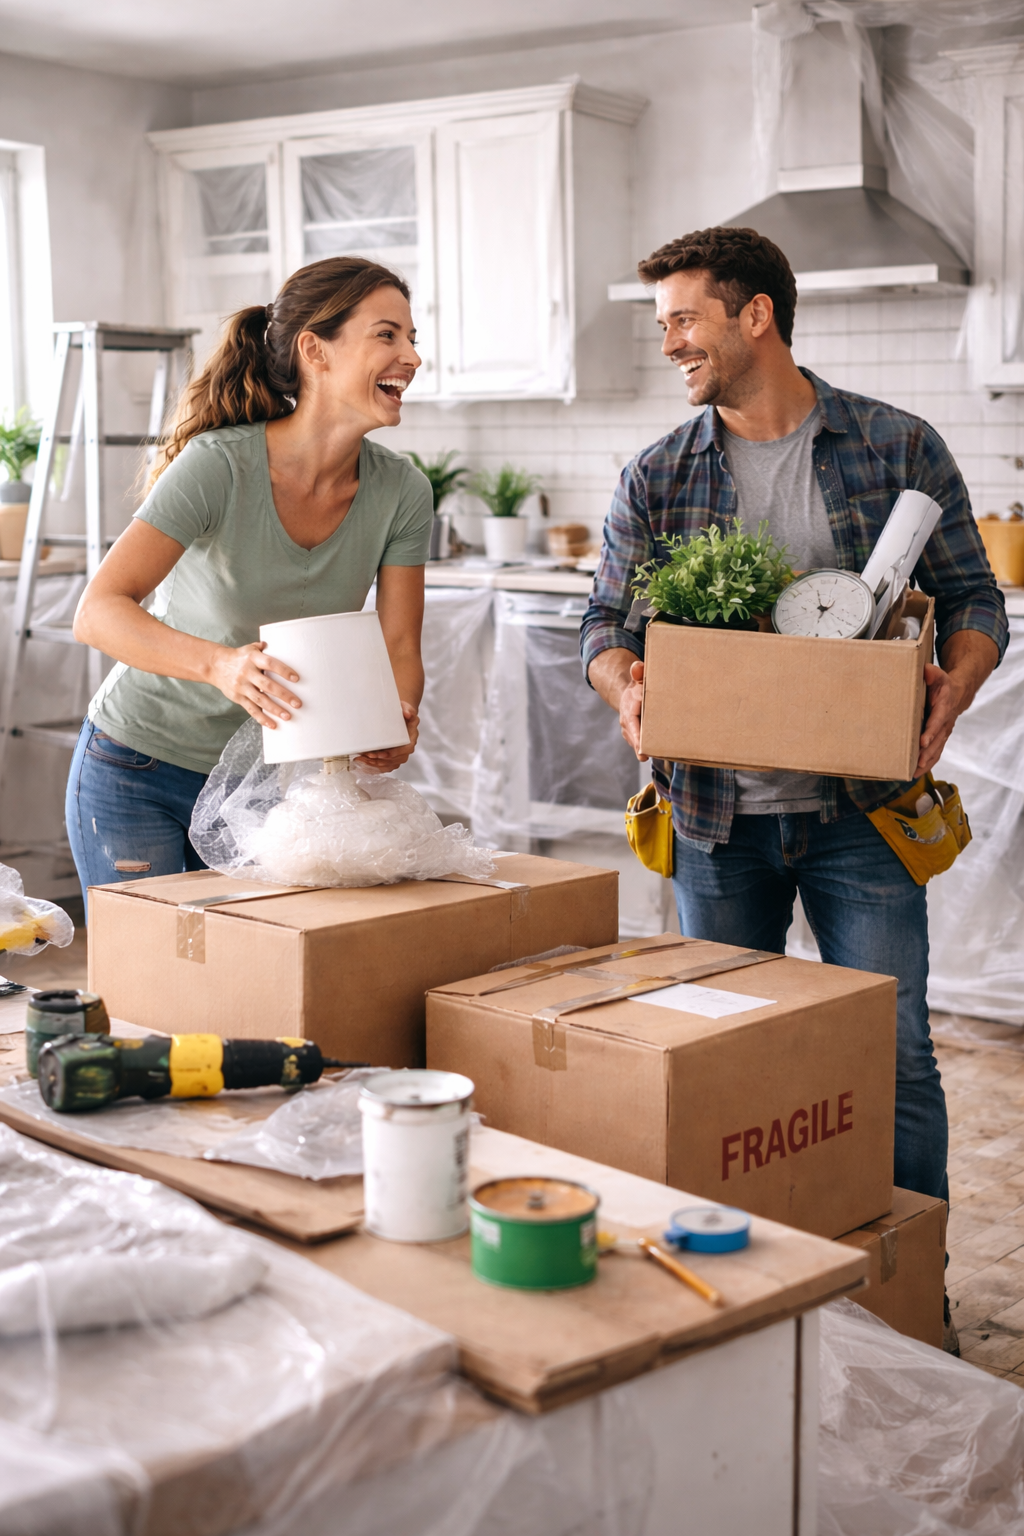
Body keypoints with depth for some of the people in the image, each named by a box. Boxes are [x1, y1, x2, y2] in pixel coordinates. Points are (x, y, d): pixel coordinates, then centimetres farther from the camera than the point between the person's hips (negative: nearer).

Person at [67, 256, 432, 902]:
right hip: (139, 770, -4)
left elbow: (400, 645, -7)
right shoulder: (219, 467, -24)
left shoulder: (401, 490, -10)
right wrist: (222, 665, -47)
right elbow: (97, 613, -30)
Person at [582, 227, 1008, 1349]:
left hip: (859, 811, -2)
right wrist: (625, 687, -15)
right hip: (716, 816, 3)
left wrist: (954, 688, -17)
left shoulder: (898, 448, 1)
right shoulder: (655, 478, 6)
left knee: (892, 1056, -2)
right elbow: (608, 621, 8)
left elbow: (974, 598, 3)